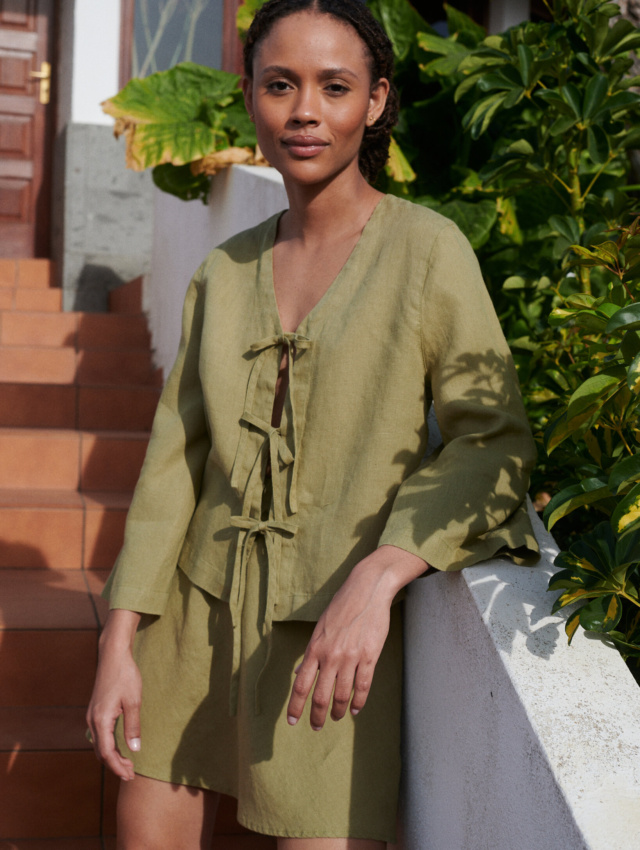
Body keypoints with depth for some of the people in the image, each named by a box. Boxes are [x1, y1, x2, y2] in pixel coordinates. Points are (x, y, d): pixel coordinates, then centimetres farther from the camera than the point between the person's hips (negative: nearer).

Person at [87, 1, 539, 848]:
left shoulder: (427, 249, -8)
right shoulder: (223, 273, 6)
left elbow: (494, 439, -12)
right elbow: (176, 455, 5)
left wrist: (374, 582, -25)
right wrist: (118, 645, 0)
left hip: (336, 629, -4)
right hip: (200, 615, 4)